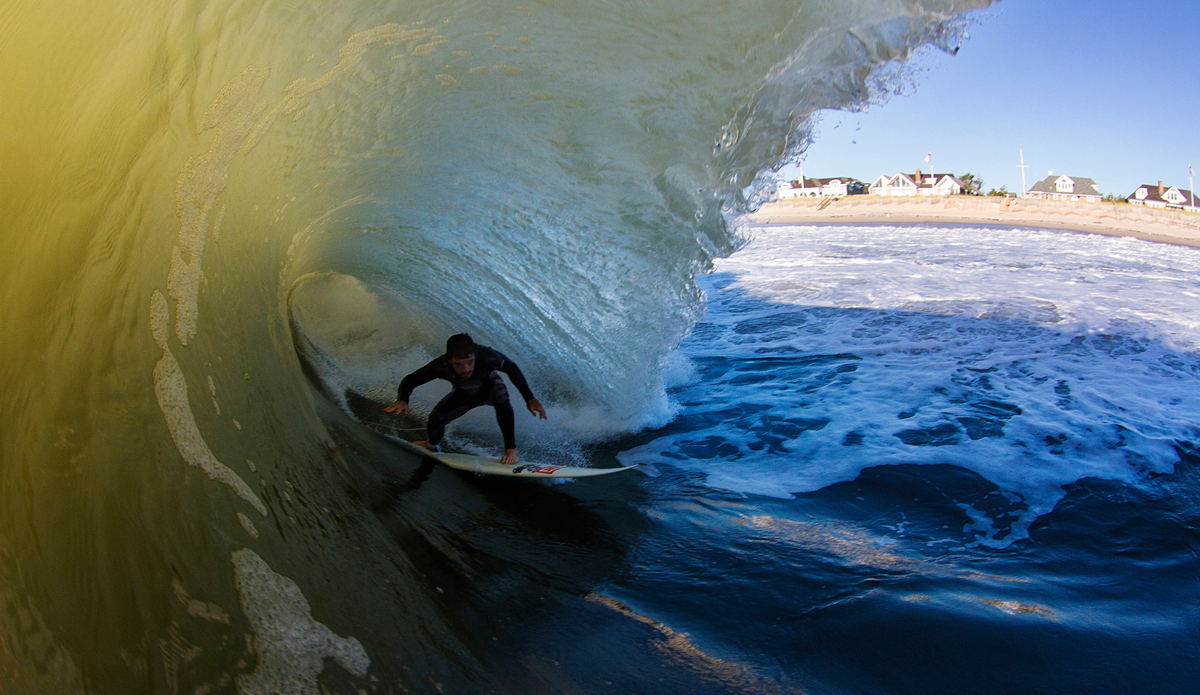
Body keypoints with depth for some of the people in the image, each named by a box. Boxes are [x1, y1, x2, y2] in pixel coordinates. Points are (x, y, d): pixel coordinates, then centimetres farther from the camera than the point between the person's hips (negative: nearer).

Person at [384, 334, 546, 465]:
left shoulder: (487, 356, -43)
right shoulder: (441, 366, -39)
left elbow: (512, 369, -24)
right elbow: (410, 380, -27)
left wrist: (529, 399, -29)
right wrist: (402, 399, -49)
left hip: (489, 386, -2)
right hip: (464, 394, 2)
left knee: (501, 400, -36)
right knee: (435, 419, -13)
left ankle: (510, 449, -19)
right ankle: (432, 445, 25)